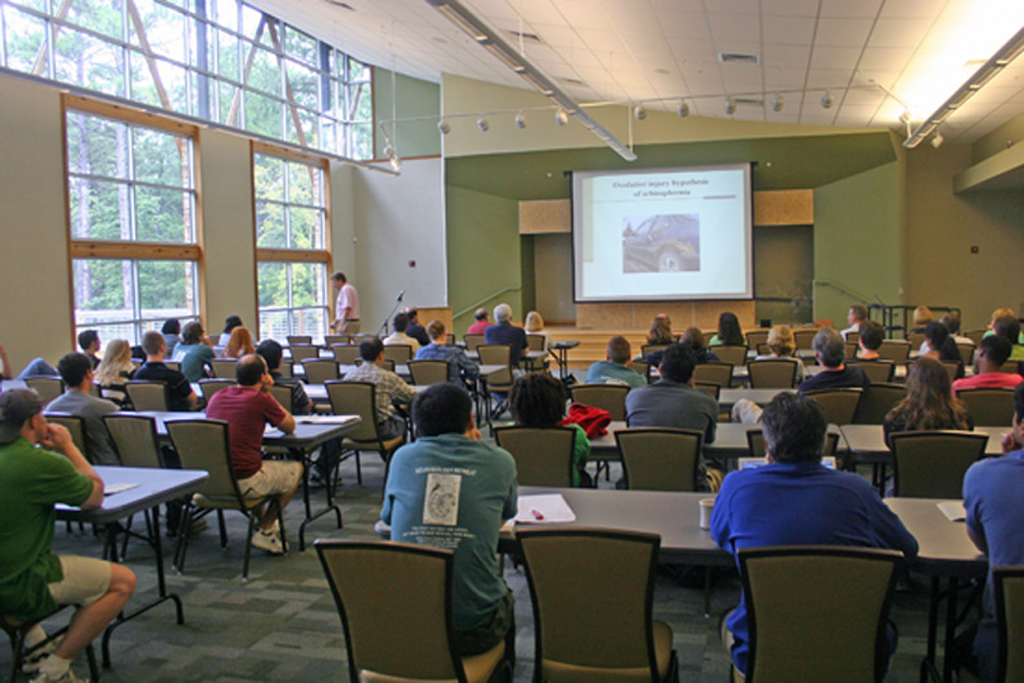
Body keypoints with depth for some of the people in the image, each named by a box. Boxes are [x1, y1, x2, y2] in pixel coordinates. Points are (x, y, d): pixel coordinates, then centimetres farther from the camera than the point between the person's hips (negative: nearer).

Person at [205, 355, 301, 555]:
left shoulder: (216, 397, 9)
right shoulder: (261, 399, -10)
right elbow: (290, 427, 6)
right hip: (244, 482, -7)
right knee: (296, 469, 17)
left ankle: (264, 521, 40)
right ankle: (265, 531, 16)